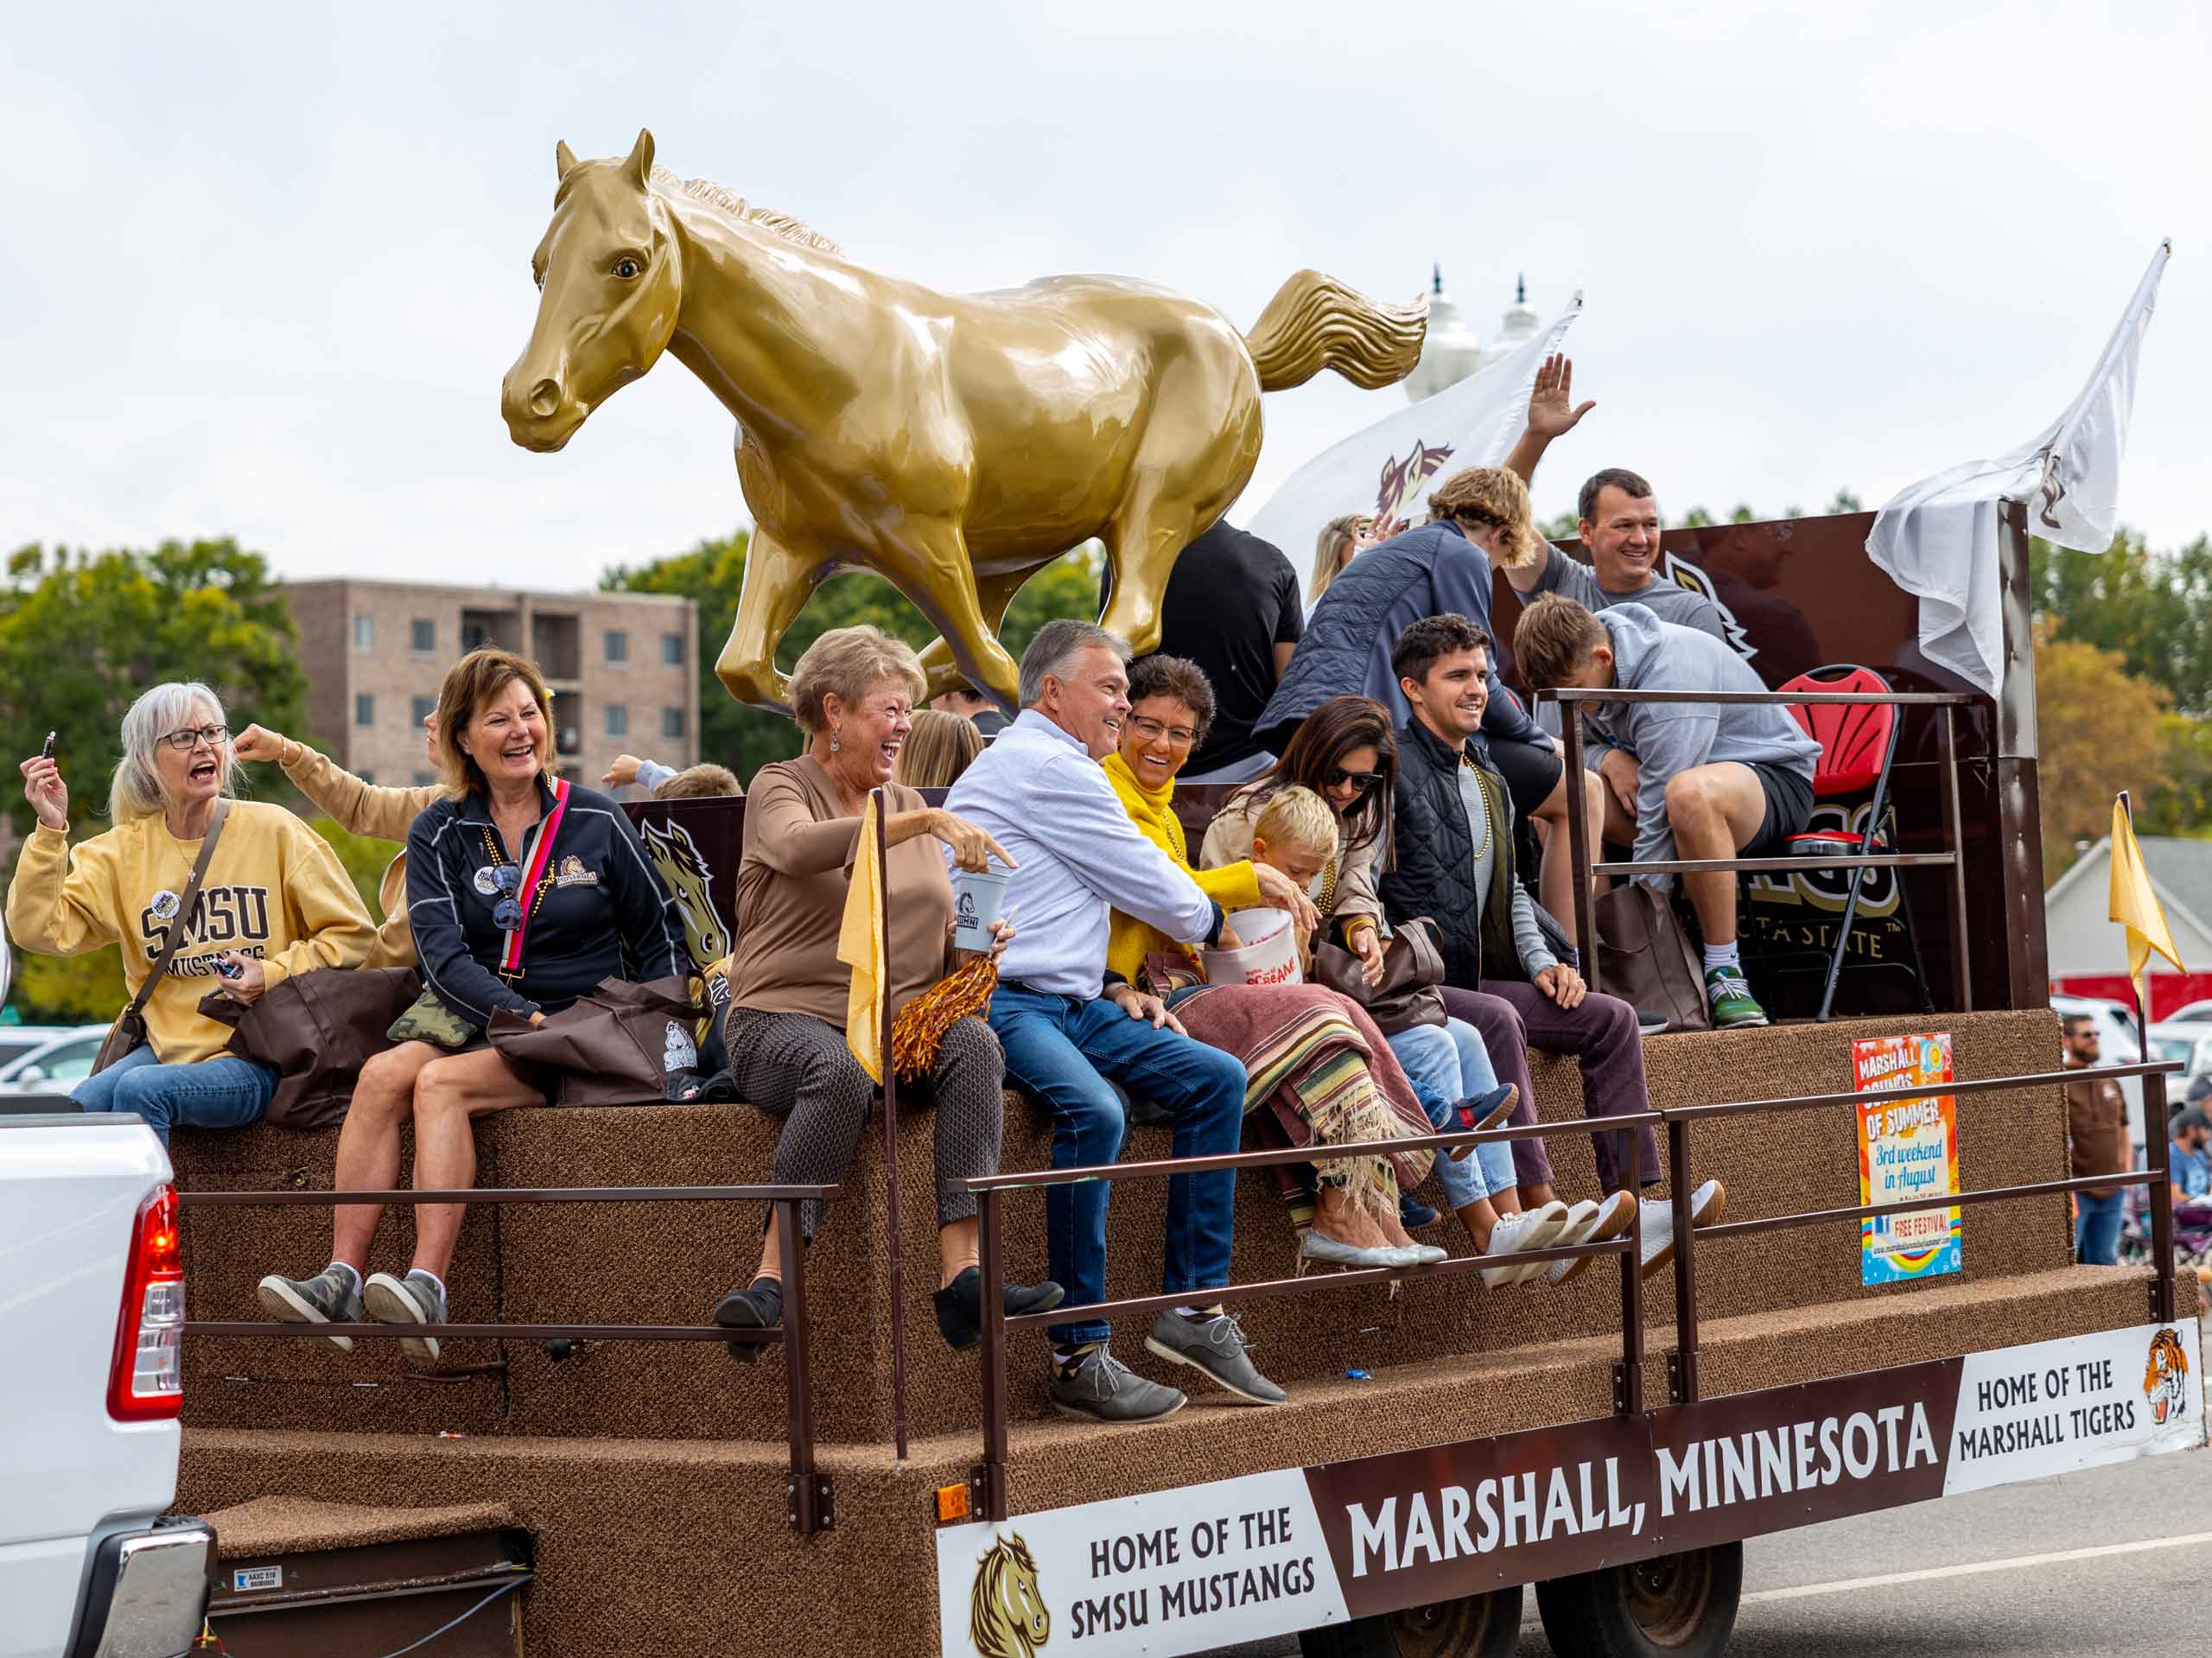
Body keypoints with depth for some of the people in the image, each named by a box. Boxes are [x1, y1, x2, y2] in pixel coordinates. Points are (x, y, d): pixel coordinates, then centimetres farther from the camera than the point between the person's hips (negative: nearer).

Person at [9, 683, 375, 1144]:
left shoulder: (273, 830, 0)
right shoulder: (123, 850, 8)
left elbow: (352, 933, 3)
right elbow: (42, 930, -1)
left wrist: (274, 975, -11)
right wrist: (50, 830, -9)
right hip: (166, 1049, 3)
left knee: (141, 1088, -29)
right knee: (79, 1107, -26)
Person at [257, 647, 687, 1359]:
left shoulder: (596, 821, 5)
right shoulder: (438, 835, 8)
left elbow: (659, 937, 11)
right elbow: (443, 954, -5)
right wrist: (525, 1016, -20)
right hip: (474, 1021, 3)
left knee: (440, 1082, -30)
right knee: (382, 1074, -28)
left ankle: (427, 1285, -42)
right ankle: (342, 1279, -36)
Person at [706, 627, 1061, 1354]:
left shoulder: (907, 803, 20)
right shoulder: (779, 788, 3)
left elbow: (938, 949, 20)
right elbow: (799, 846, -24)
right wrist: (925, 823, -32)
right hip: (784, 1016, -5)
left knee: (974, 1044, -28)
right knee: (842, 1071, -39)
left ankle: (961, 1274, -37)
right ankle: (772, 1280, -35)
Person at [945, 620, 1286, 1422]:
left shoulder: (1049, 766, 24)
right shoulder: (1042, 766, -10)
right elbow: (1153, 889, -5)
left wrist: (1110, 986, 14)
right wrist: (1208, 921, 17)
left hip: (1067, 1000, 11)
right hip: (998, 1003, -11)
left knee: (1216, 1078, 0)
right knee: (1094, 1113, -35)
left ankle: (1193, 1309, -1)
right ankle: (1079, 1356, -29)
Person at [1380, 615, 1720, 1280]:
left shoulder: (1489, 782, 21)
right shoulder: (1393, 770, -7)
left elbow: (1510, 890, 26)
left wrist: (1541, 962, 10)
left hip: (1472, 980, 9)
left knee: (1611, 1019, -5)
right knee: (1497, 1020, -36)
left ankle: (1634, 1206, -15)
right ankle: (1538, 1212, -43)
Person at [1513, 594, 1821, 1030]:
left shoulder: (1671, 677, -31)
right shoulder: (1575, 665, -6)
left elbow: (1658, 824, -33)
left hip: (1775, 777, -8)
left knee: (1690, 793, -43)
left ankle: (1724, 971, -31)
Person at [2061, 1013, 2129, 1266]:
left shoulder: (2110, 1084, 16)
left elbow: (2123, 1133, 25)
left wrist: (2127, 1173, 10)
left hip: (2113, 1194, 7)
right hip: (2076, 1193, -7)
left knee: (2104, 1262, 11)